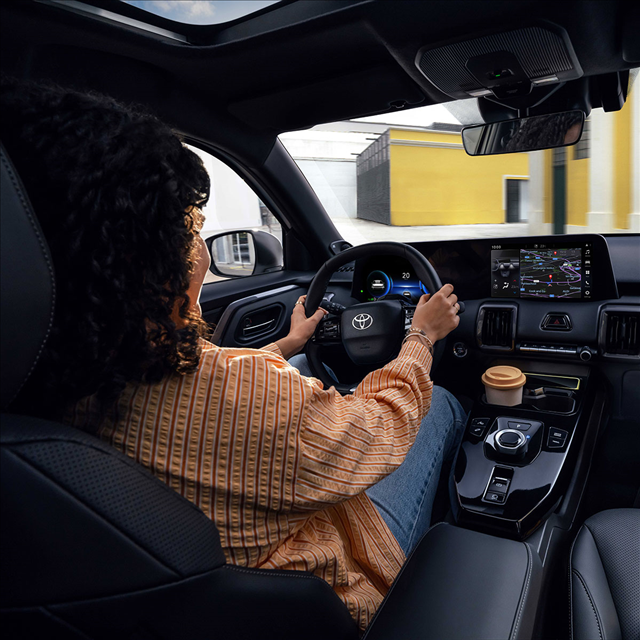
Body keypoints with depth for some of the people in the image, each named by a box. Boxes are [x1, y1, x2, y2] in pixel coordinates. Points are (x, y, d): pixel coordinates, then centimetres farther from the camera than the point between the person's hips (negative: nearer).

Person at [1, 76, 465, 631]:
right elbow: (384, 428, -23)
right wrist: (422, 337, -3)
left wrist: (285, 346, 14)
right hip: (335, 589, -5)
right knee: (441, 406, 11)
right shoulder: (235, 393, -44)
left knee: (309, 371, 23)